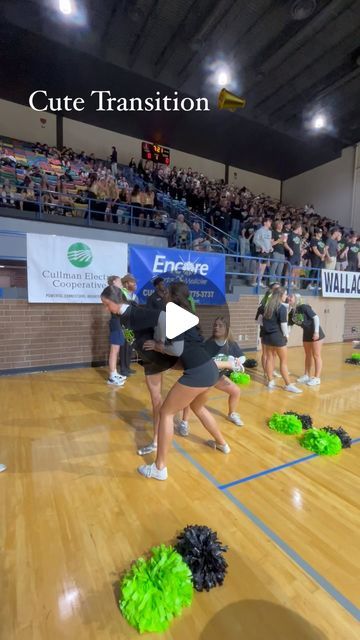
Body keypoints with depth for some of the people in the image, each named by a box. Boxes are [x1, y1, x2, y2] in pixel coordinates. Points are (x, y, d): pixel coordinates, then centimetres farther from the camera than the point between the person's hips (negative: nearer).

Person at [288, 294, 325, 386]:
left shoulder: (304, 307, -21)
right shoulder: (291, 313, -1)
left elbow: (316, 317, -21)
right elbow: (289, 325, 5)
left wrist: (316, 332, -25)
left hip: (315, 333, -7)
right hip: (306, 333, 7)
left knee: (316, 356, 0)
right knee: (308, 355, 16)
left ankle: (317, 378, 9)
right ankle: (307, 375, 27)